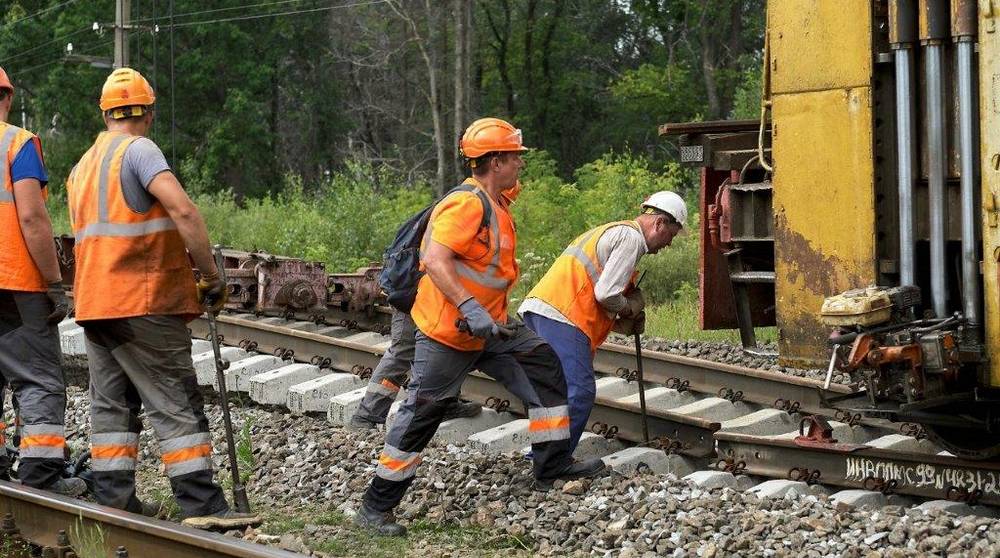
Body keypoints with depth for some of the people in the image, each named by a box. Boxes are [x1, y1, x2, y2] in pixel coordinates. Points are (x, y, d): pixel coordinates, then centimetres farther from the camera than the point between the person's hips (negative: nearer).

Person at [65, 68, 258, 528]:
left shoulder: (82, 167, 18)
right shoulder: (138, 150, -9)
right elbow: (182, 211, -22)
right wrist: (212, 276, -15)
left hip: (94, 301, 8)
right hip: (142, 303, -8)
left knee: (111, 404, 11)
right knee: (177, 405, -7)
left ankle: (114, 502, 9)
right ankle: (201, 505, -10)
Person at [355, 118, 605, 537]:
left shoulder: (496, 205, 11)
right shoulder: (467, 204, -20)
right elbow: (435, 260, -30)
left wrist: (496, 317, 30)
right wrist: (470, 309, -36)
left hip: (486, 329, 9)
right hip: (447, 331, -9)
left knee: (544, 365, 7)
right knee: (420, 416, -4)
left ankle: (553, 468, 14)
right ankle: (375, 508, 4)